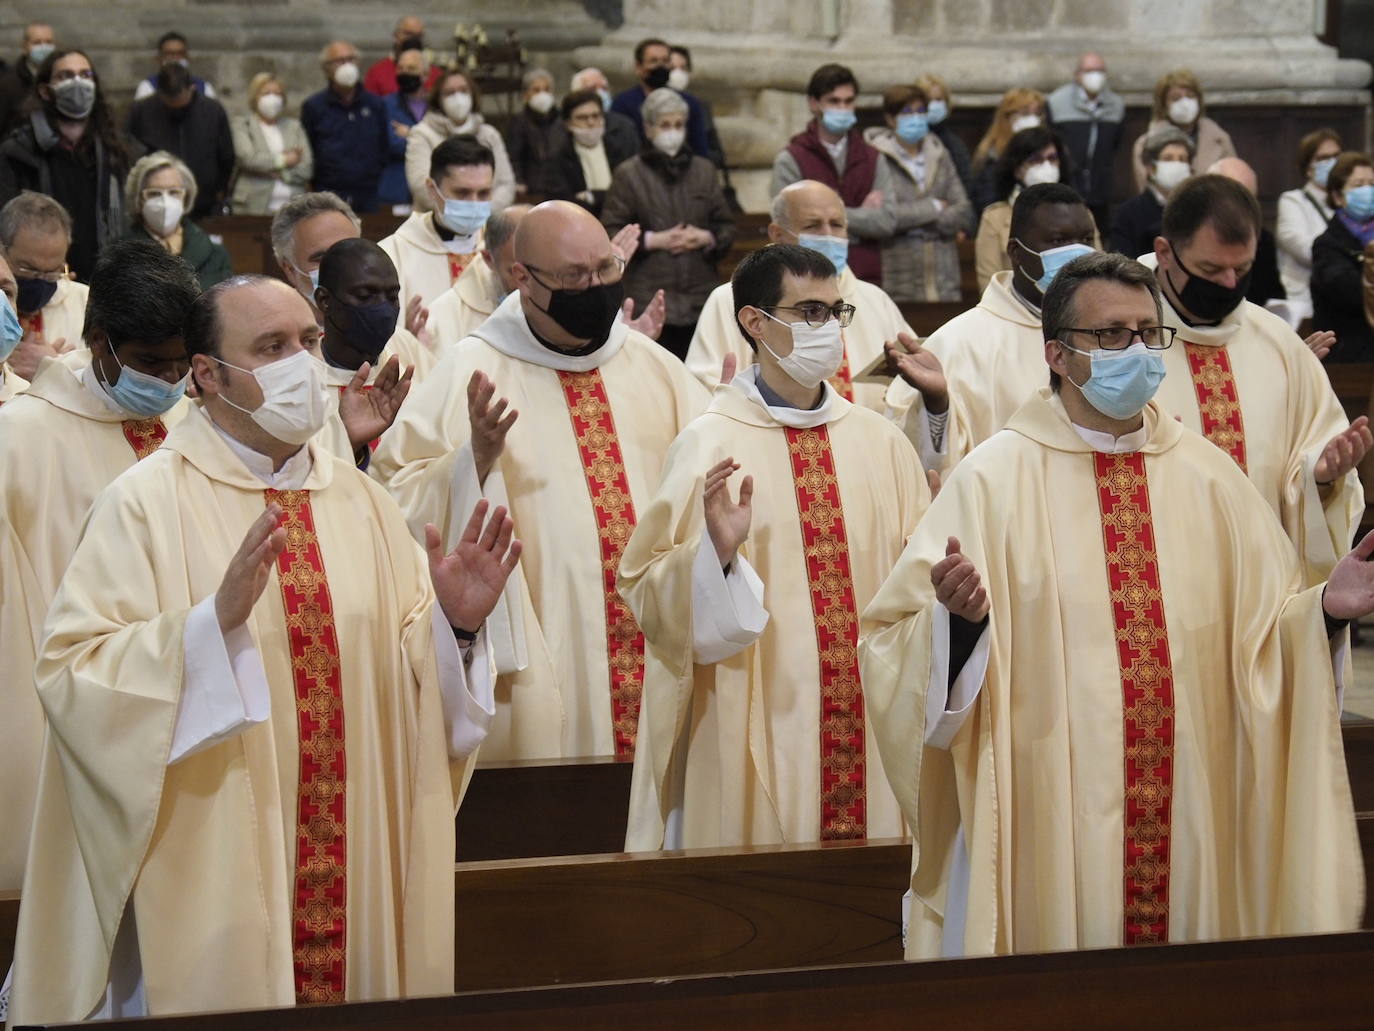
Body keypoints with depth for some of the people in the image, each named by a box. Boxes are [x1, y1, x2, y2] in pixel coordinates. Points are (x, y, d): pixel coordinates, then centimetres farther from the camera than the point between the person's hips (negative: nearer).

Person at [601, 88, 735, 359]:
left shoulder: (704, 171, 14)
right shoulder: (629, 174, 3)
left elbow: (727, 227, 16)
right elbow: (610, 234, -1)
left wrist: (706, 237, -5)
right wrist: (654, 240, -12)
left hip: (700, 296, 3)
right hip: (649, 295, -3)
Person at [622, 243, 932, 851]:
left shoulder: (879, 441, 9)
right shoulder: (710, 444, -4)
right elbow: (648, 588, -7)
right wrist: (715, 550, -24)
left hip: (872, 727, 4)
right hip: (761, 728, -4)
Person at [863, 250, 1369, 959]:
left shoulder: (1206, 477, 10)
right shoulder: (993, 479, -3)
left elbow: (1266, 635, 10)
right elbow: (899, 638, -7)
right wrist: (959, 616, -27)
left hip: (1191, 817, 4)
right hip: (1047, 824, -3)